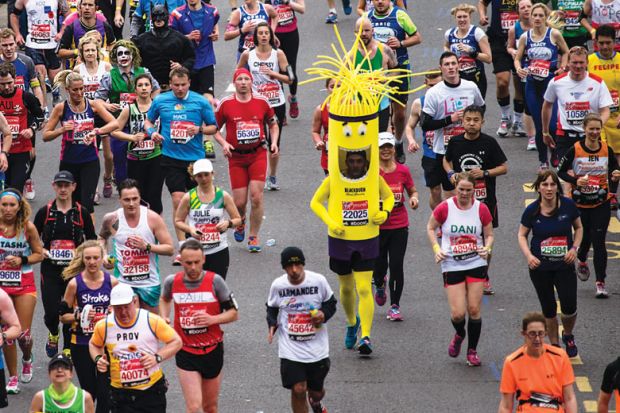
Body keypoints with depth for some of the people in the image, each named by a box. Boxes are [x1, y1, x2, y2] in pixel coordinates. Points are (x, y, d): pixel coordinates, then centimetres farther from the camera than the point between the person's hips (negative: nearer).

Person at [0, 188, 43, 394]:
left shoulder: (28, 227, -9)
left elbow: (39, 254, 1)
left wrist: (21, 260, -15)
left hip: (24, 284, -1)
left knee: (23, 334, -2)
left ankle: (27, 359, 33)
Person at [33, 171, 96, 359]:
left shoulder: (81, 213, 1)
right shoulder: (45, 212, 0)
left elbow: (92, 240, 9)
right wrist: (39, 251, -8)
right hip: (50, 269, 0)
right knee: (51, 312, -5)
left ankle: (68, 349, 19)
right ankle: (53, 334, 29)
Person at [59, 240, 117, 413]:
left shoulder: (112, 282, -2)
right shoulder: (75, 283, -7)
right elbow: (63, 316, 0)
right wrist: (79, 316, -18)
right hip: (81, 345, 0)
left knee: (105, 392, -6)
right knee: (88, 392, 9)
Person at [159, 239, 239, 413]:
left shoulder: (215, 281, -10)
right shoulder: (172, 282, -4)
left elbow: (233, 313, -3)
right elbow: (165, 299, 22)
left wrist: (212, 319, -21)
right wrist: (164, 317, 3)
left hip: (212, 351, 0)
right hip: (185, 352, 0)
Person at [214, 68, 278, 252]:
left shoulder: (261, 102, 3)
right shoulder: (226, 104, -2)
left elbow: (273, 124, 17)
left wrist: (274, 142, 1)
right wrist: (224, 144, -10)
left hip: (258, 154, 0)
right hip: (236, 157, 0)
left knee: (256, 197, -9)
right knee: (239, 202, -2)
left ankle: (254, 237, 5)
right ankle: (240, 224, 33)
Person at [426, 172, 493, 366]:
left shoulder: (481, 209, -3)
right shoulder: (444, 208, -8)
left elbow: (489, 235, 9)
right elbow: (430, 228, 7)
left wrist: (487, 248, -12)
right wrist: (436, 248, -6)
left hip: (476, 264, 1)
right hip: (452, 265, -1)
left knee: (474, 310, -1)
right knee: (457, 313, -7)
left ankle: (472, 350, 16)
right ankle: (459, 334, 29)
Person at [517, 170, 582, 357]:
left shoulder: (568, 206, -8)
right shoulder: (532, 211, -10)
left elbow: (579, 228, 8)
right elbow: (522, 235, 3)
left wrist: (574, 248, -7)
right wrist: (528, 255, -13)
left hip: (564, 265, 0)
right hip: (540, 267, 0)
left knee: (569, 306, -7)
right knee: (549, 309, 7)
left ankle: (568, 336, 24)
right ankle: (554, 346, 25)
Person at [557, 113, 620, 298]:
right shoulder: (575, 150, -10)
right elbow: (560, 171, -3)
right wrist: (575, 181, -20)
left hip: (601, 203, 0)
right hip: (580, 203, 0)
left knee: (599, 242, -6)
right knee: (585, 237, 14)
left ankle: (600, 283, -3)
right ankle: (581, 261, 49)